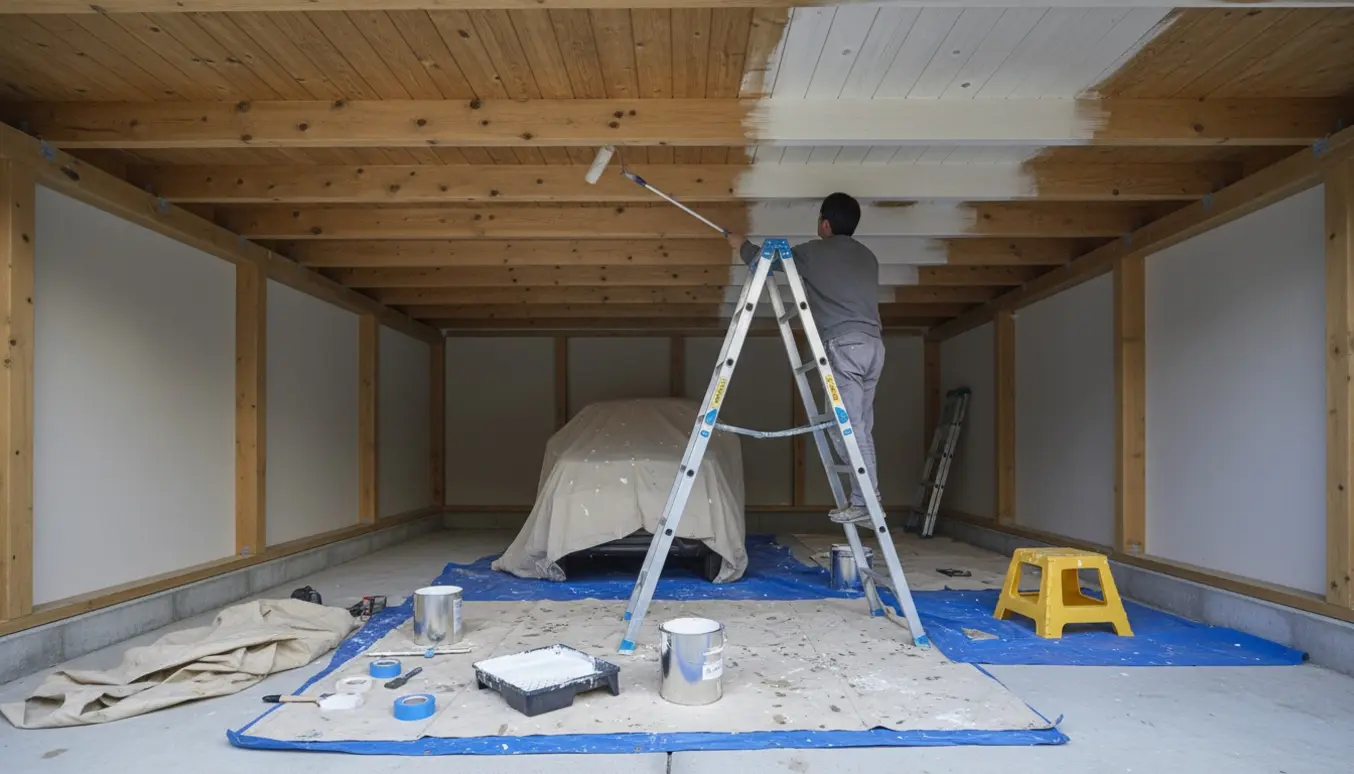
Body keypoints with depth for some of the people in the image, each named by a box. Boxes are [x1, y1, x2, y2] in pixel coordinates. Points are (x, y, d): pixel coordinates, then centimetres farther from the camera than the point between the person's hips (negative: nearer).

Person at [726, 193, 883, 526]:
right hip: (873, 344, 7)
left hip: (844, 344, -7)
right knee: (860, 429, 9)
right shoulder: (868, 256, 20)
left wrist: (742, 244, 34)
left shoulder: (814, 252, 2)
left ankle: (865, 502, -7)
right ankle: (866, 500, 10)